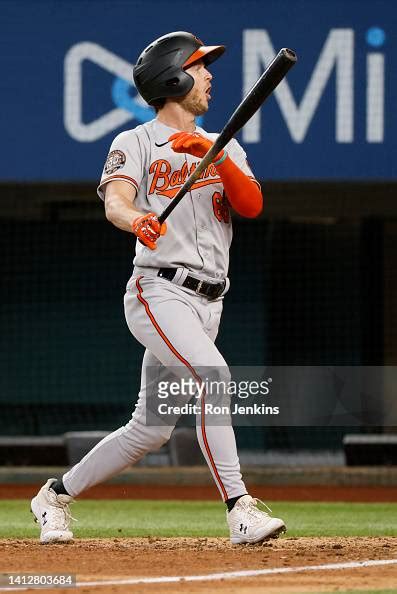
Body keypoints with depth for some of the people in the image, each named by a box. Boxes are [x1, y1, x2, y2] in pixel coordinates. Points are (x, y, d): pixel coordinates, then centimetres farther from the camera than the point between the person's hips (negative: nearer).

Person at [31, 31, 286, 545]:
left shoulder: (223, 148, 18)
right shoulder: (136, 144, 1)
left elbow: (252, 205, -1)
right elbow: (115, 201, -18)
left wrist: (215, 155, -17)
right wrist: (136, 220, -42)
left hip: (206, 304, 6)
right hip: (160, 293, -6)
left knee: (150, 429, 8)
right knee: (212, 374, -29)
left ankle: (57, 495, 25)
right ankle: (240, 511, -33)